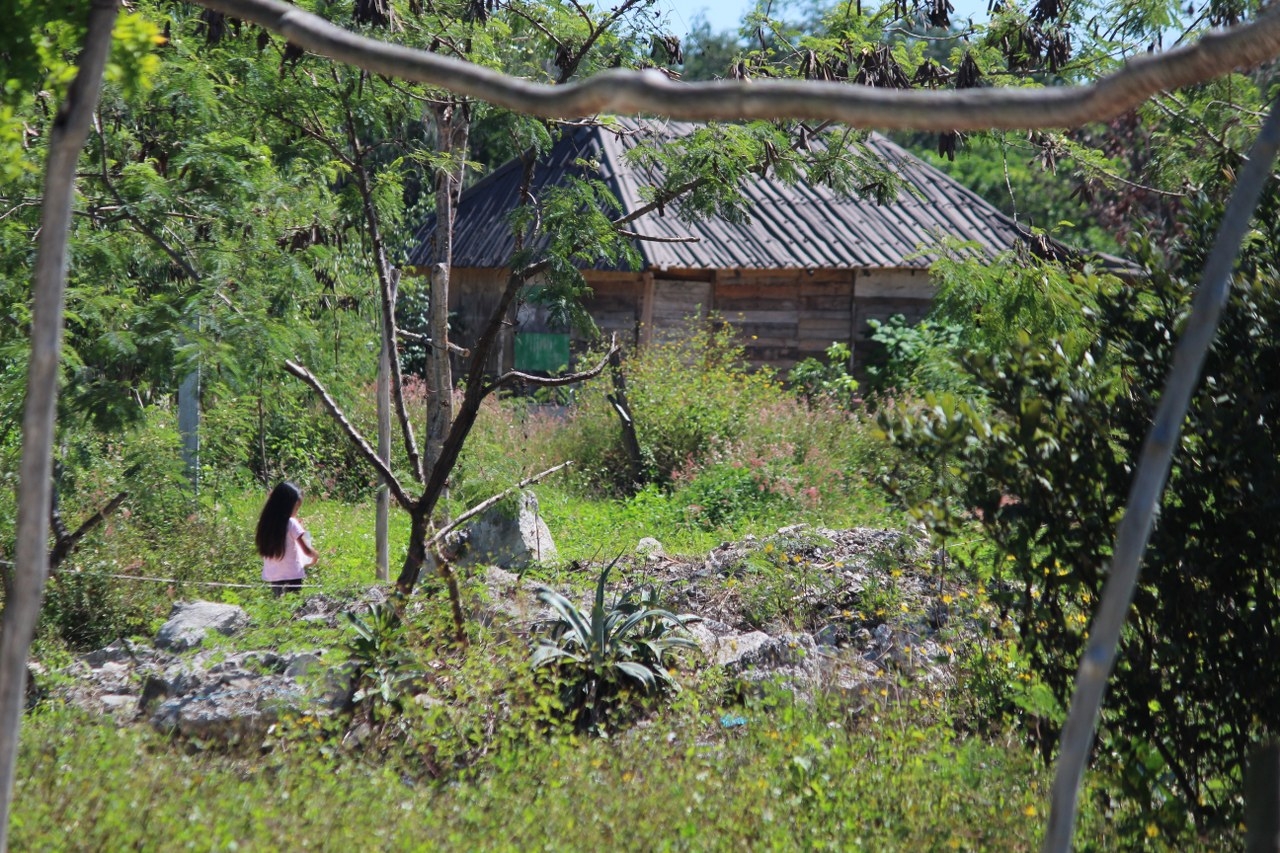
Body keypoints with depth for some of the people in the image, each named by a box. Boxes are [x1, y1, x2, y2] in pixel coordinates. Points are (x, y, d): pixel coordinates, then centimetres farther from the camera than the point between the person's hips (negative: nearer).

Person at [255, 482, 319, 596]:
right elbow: (307, 550, -14)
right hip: (292, 574, -5)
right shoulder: (291, 523, -13)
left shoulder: (266, 523, 3)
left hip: (272, 575, 6)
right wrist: (316, 556, 8)